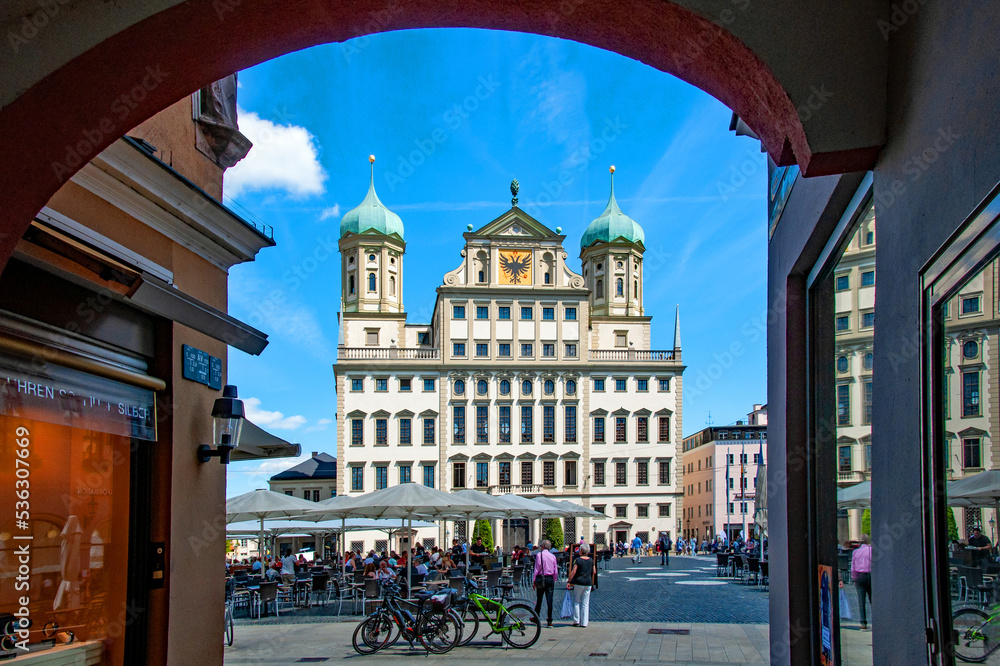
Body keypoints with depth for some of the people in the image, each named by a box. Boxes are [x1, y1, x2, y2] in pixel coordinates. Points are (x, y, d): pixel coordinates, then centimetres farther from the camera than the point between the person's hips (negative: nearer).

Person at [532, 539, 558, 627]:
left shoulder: (539, 555, -5)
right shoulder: (553, 556, 5)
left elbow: (537, 569, -6)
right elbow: (556, 571, 7)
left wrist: (534, 581, 1)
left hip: (541, 578, -3)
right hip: (550, 579, 3)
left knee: (539, 599, 10)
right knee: (549, 600, 2)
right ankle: (550, 621, -1)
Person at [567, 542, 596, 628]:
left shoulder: (578, 560, -8)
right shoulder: (591, 560, 6)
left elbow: (573, 572, -13)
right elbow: (594, 572, 11)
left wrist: (569, 582, -10)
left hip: (579, 582, -3)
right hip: (588, 583, 4)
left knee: (576, 602, 9)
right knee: (585, 603, 7)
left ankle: (576, 621, 7)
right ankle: (584, 623, 5)